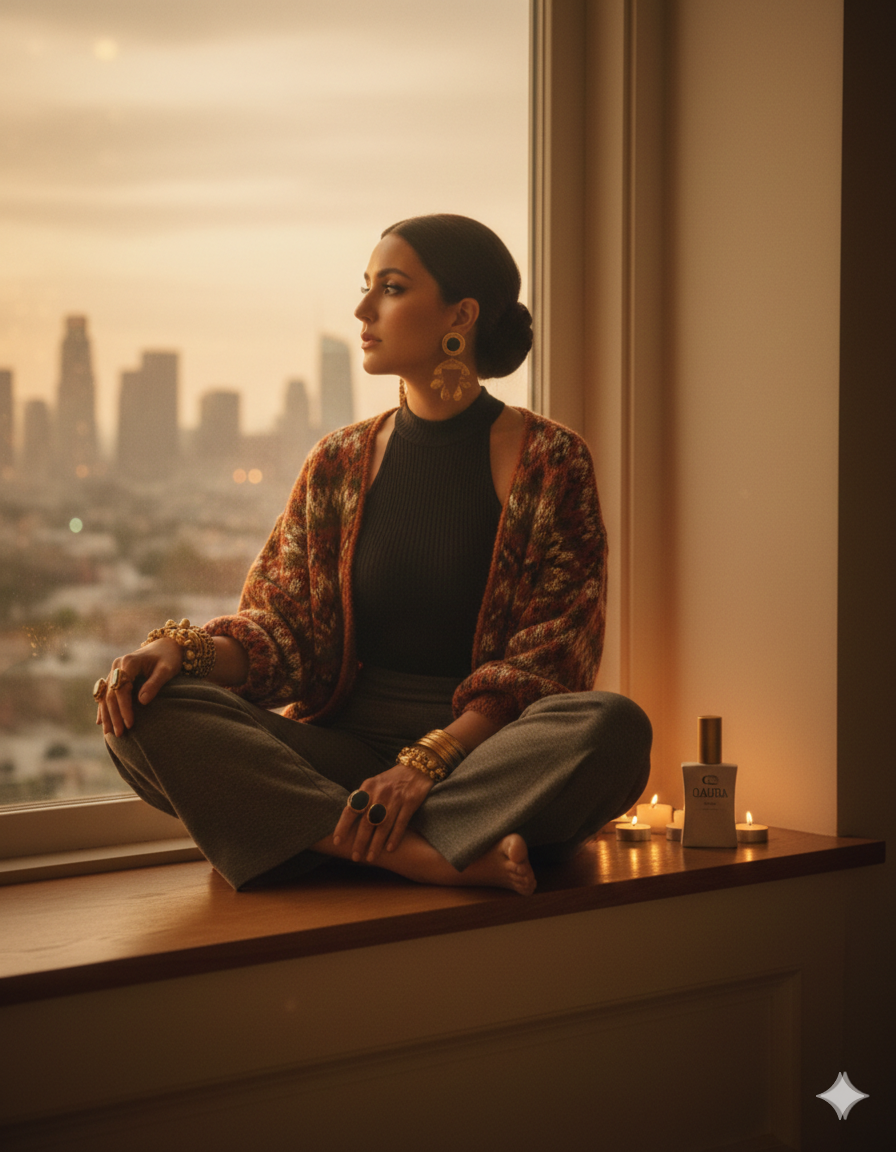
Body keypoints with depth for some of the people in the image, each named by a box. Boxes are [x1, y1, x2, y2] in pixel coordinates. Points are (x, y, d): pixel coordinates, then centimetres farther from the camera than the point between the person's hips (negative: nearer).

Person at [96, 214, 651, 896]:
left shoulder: (551, 462, 1)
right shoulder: (339, 464, 13)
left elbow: (550, 657, -6)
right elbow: (283, 626, 8)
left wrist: (428, 760, -20)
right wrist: (184, 649, -15)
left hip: (491, 747, -3)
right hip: (346, 747, 3)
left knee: (615, 727, -35)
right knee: (147, 712, -22)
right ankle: (438, 857, -32)